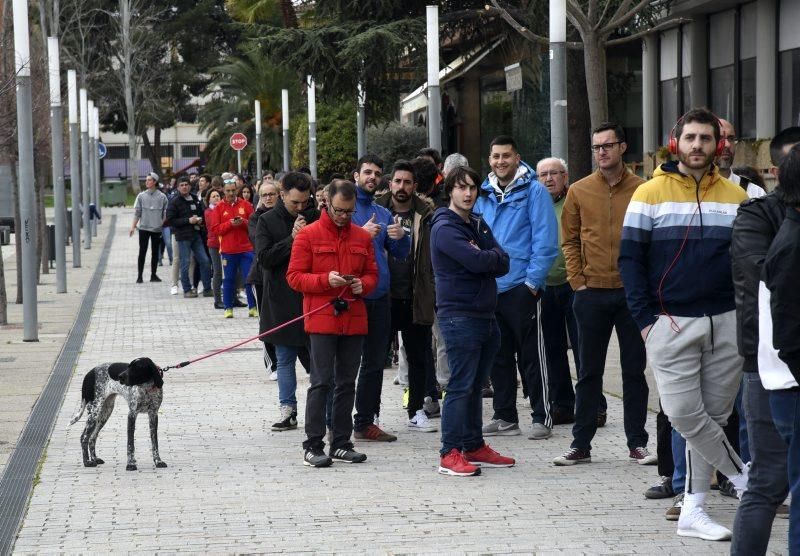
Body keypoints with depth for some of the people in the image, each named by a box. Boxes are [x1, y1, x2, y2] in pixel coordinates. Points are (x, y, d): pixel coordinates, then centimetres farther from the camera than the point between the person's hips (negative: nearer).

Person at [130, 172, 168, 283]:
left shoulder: (162, 197, 0)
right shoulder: (141, 196, 3)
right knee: (142, 252, 0)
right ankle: (139, 275, 3)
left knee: (155, 252, 8)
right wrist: (133, 226, -1)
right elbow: (137, 212, 4)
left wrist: (164, 226, -3)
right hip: (143, 228, 0)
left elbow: (165, 213, 4)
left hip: (157, 229, 0)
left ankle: (153, 275, 17)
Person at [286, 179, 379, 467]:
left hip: (354, 320, 5)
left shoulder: (363, 237, 11)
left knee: (347, 383, 9)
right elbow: (294, 276, -4)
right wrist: (325, 280, -18)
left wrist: (363, 284, -6)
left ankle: (341, 443, 17)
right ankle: (313, 446, -3)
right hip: (322, 319, -5)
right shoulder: (308, 235, -2)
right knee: (321, 382, -7)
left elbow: (372, 274, 17)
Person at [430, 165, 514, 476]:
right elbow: (476, 262, -21)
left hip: (485, 315, 8)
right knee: (460, 386, -10)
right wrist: (492, 257, -2)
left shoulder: (479, 225, 17)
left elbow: (503, 264, 7)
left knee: (475, 386, 13)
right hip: (459, 315, -8)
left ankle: (474, 448, 20)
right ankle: (450, 454, -8)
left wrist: (482, 257, -10)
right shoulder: (445, 228, -9)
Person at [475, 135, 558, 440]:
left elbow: (545, 240, -9)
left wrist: (533, 280, -15)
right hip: (490, 287, 6)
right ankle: (504, 417, 20)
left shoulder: (533, 191, -5)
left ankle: (542, 417, 4)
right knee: (498, 355, 12)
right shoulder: (484, 194, 12)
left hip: (521, 286, -6)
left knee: (532, 355, -2)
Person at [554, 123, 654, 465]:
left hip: (632, 292, -1)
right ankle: (581, 443, 11)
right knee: (589, 372, 6)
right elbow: (570, 240, 8)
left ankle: (637, 443, 12)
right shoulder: (579, 191, 5)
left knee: (634, 370, 5)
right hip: (592, 293, 1)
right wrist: (577, 282, -1)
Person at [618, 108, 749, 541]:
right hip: (671, 323, -3)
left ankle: (693, 511, 13)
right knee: (684, 413, -9)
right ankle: (745, 477, 13)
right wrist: (646, 320, -8)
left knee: (712, 415, 5)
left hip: (726, 323, 3)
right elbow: (630, 258, -2)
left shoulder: (736, 198, 7)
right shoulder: (650, 194, -1)